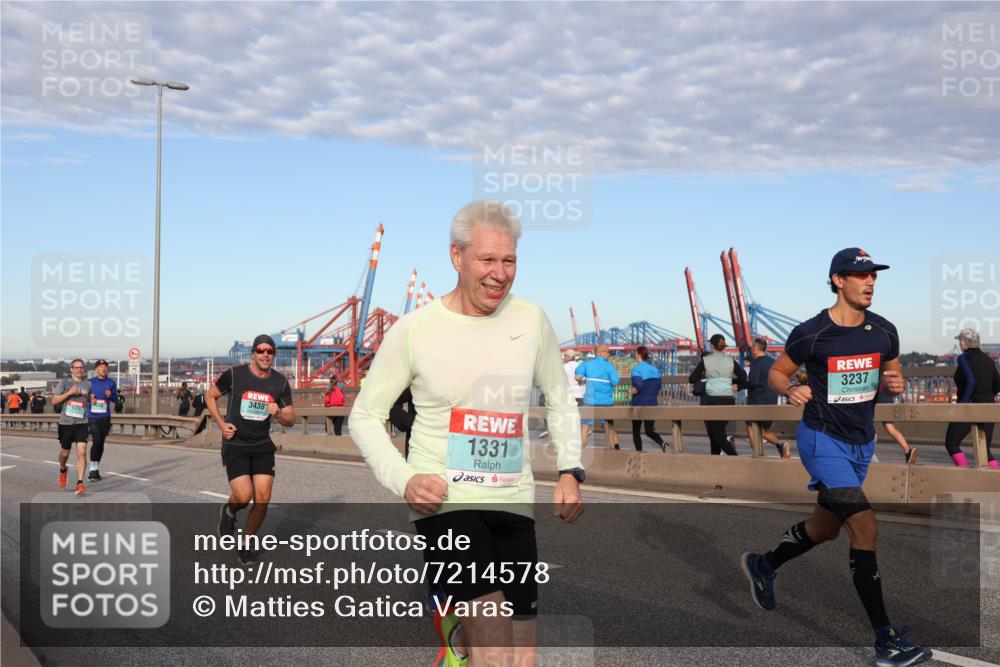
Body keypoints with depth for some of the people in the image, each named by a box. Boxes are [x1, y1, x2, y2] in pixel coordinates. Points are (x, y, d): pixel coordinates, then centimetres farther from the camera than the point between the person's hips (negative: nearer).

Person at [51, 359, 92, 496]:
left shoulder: (88, 384, 8)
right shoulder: (65, 382, 1)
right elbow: (54, 400, -3)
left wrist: (90, 398, 2)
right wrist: (69, 392, -15)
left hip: (82, 423, 1)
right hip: (66, 423, -1)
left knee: (82, 452, -13)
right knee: (65, 452, 14)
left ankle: (80, 483, -12)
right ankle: (62, 470, 47)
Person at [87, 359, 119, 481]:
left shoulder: (111, 382, 5)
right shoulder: (90, 382, 3)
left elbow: (116, 400, 7)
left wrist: (110, 395, -14)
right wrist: (90, 398, -9)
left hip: (105, 417, 2)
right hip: (92, 417, -2)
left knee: (101, 443, 8)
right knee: (96, 441, -16)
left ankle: (96, 470, 21)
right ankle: (93, 470, -7)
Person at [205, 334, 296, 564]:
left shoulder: (280, 382, 1)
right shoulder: (234, 375, -7)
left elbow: (291, 420, 6)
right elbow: (210, 396, 8)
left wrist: (278, 413, -17)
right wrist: (221, 424, -4)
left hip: (262, 447, 3)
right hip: (235, 445, -3)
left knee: (263, 499, -5)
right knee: (244, 496, -17)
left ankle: (245, 544, 16)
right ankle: (229, 511, 21)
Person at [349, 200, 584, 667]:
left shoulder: (531, 320, 3)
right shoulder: (413, 330, -6)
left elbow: (560, 401, 16)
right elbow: (365, 416, 2)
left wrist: (570, 470, 3)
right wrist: (402, 479, -13)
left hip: (515, 504, 4)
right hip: (444, 502, -4)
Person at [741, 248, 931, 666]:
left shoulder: (884, 332, 1)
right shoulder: (810, 334, -14)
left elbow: (893, 375, 14)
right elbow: (777, 372, -1)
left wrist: (894, 384, -9)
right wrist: (790, 390, -22)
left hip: (862, 443, 7)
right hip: (823, 441, -7)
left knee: (825, 528, 19)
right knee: (865, 526, -18)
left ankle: (762, 565, 47)